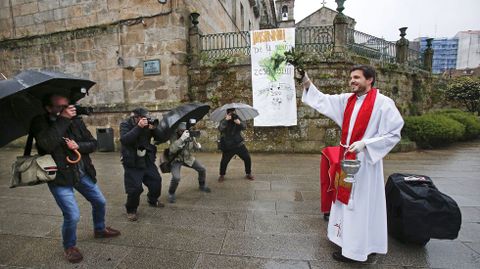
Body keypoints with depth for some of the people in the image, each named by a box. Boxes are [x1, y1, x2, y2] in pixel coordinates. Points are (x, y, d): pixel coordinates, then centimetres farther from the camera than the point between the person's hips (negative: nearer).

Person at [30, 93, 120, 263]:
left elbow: (93, 143, 1)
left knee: (100, 202, 16)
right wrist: (63, 120, -31)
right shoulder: (40, 123, -13)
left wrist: (78, 146, -19)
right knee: (72, 215, -9)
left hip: (83, 173, 5)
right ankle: (69, 247, 22)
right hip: (59, 177, -5)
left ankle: (99, 229, 44)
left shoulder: (76, 120, -1)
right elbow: (47, 145, -33)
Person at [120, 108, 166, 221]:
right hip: (132, 163, -5)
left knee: (156, 181, 12)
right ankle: (131, 210, 16)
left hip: (147, 161, 5)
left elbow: (160, 137, -3)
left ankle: (153, 201, 41)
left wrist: (154, 128, -22)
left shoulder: (148, 124, 1)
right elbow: (124, 140, -29)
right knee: (135, 188, -11)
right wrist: (138, 127, -34)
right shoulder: (125, 124, -11)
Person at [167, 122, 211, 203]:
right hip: (176, 159, -4)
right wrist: (182, 138, -52)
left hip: (188, 158, 5)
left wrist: (198, 146, -25)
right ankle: (171, 194, 5)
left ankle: (202, 186, 31)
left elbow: (195, 146, 0)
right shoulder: (174, 136, -26)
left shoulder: (190, 135, -14)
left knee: (202, 169, 4)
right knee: (176, 178, -24)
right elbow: (172, 149, -43)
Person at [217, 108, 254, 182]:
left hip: (239, 144, 3)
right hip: (228, 147, -3)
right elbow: (220, 128, -25)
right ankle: (222, 175, 19)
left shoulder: (237, 119, 4)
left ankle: (248, 174, 21)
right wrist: (226, 120, -37)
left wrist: (240, 123, -30)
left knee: (247, 158, 1)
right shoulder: (224, 121, -5)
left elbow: (244, 127, -9)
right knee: (224, 161, -6)